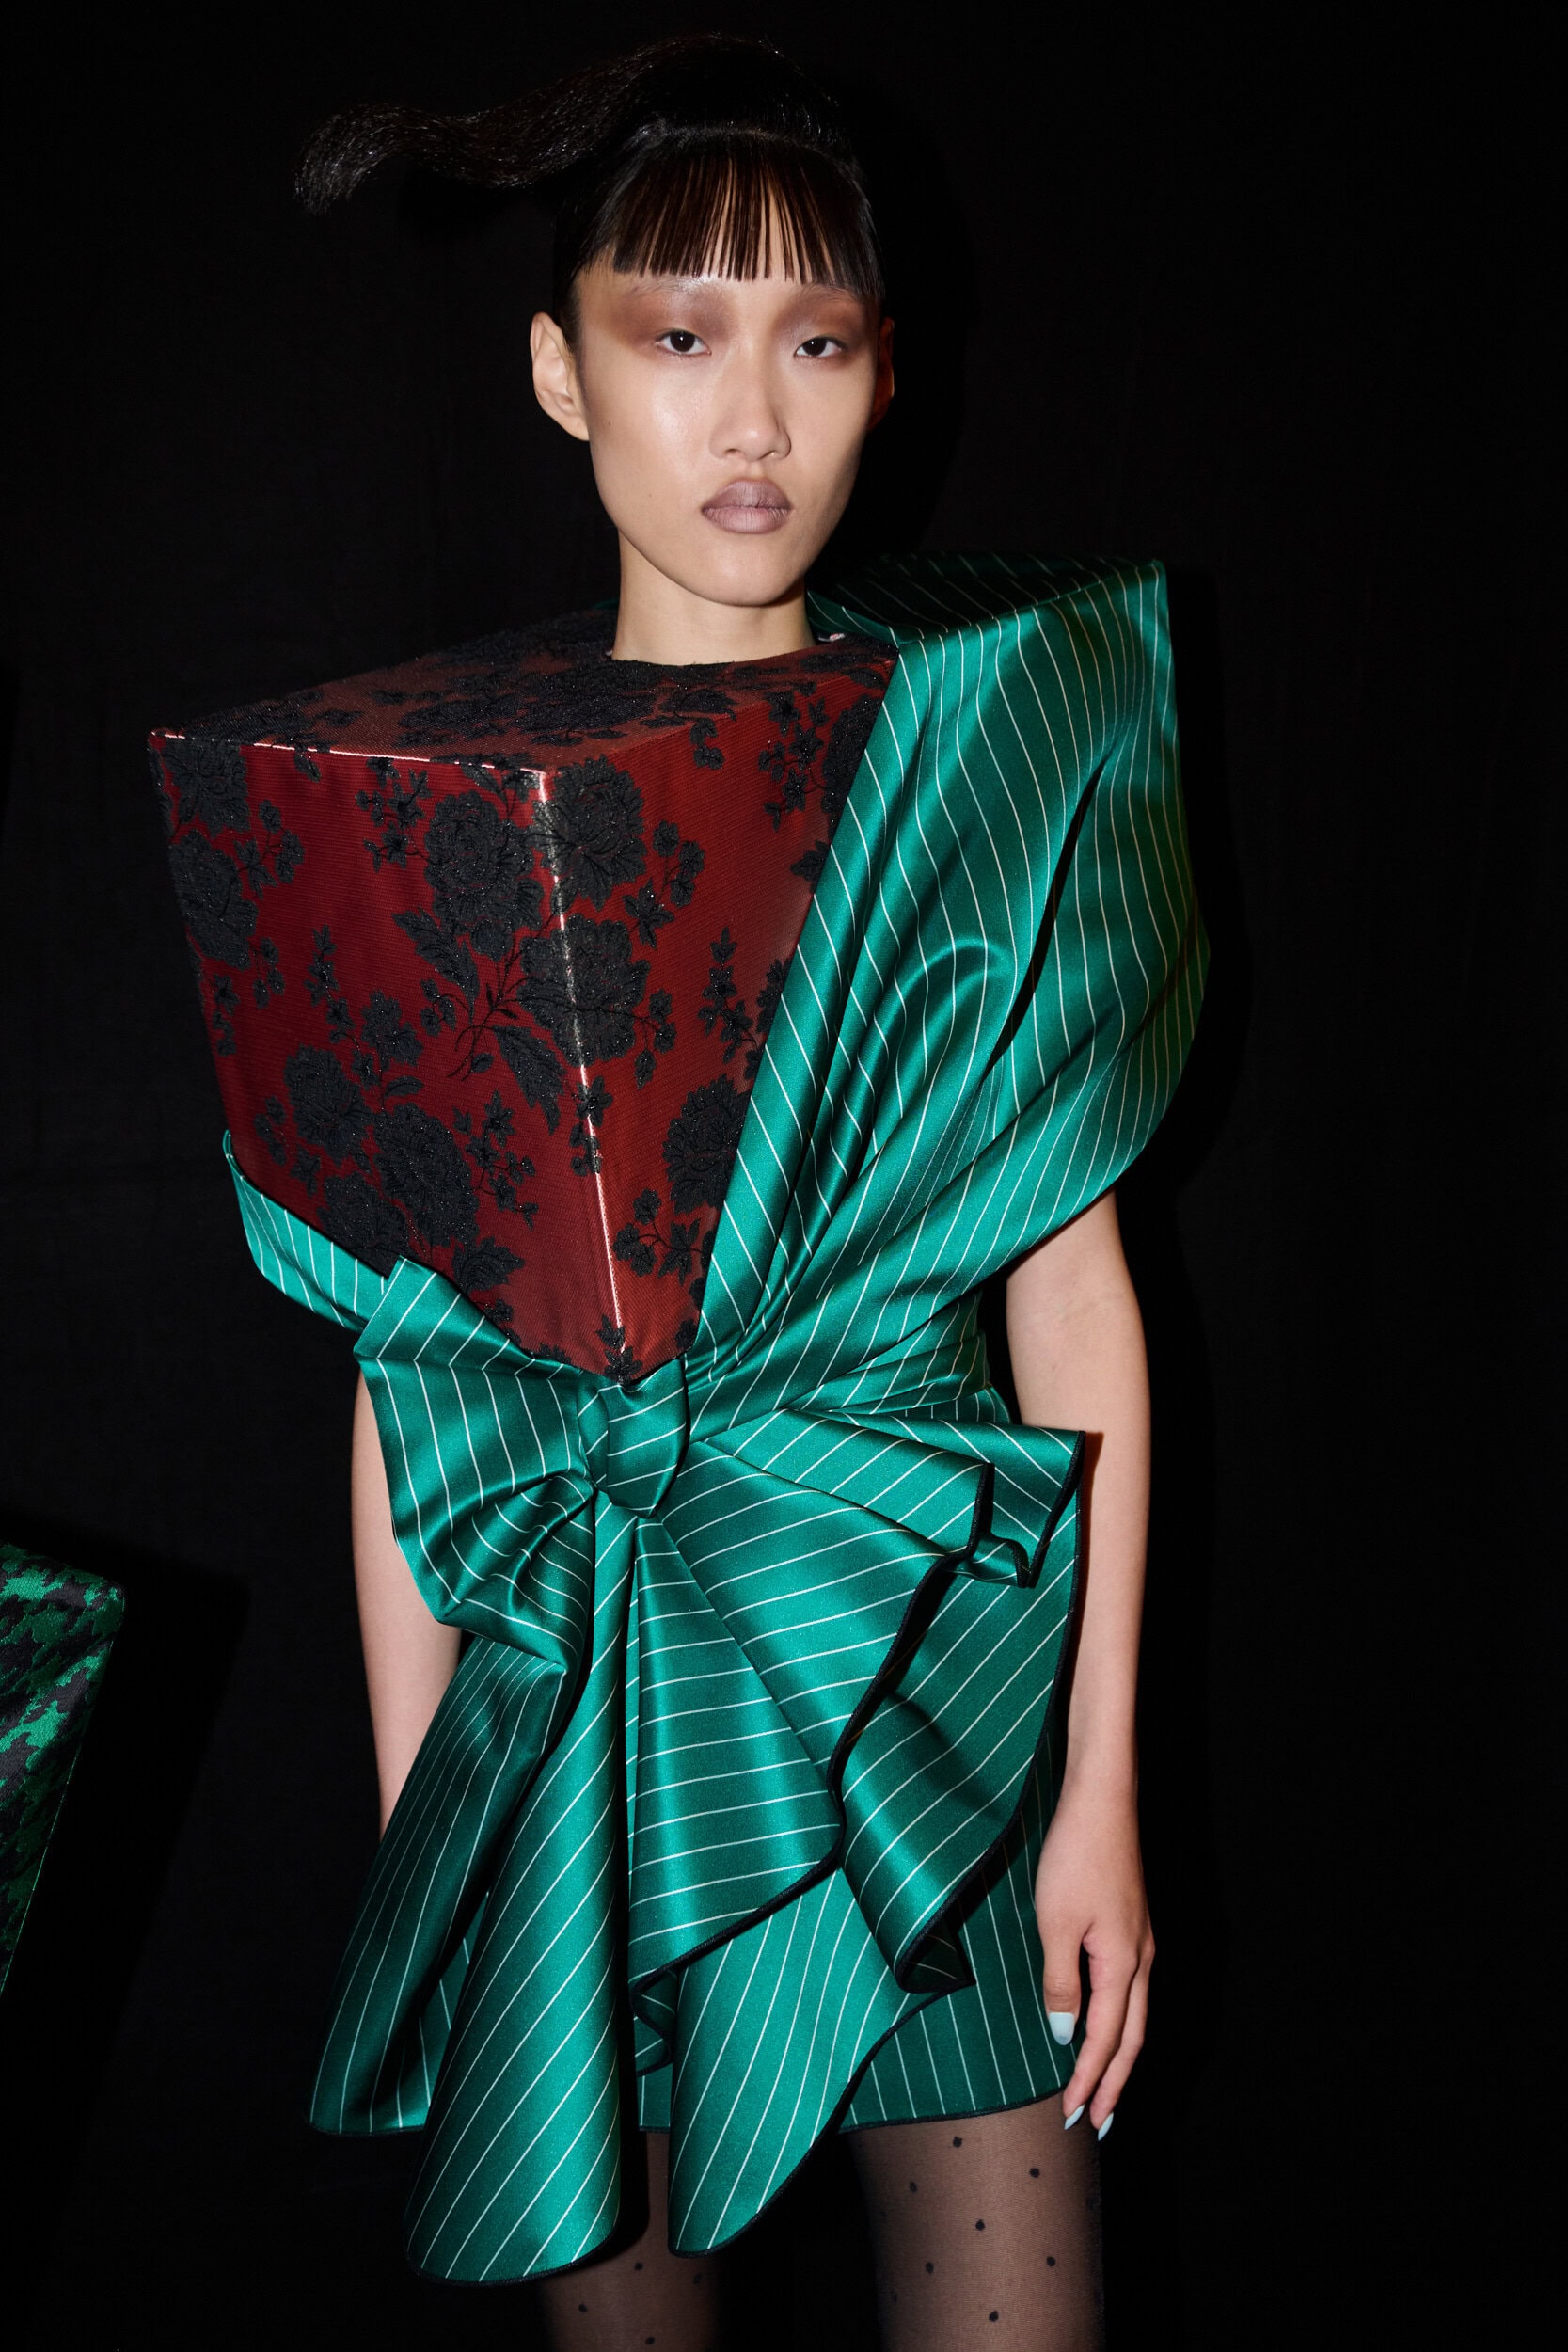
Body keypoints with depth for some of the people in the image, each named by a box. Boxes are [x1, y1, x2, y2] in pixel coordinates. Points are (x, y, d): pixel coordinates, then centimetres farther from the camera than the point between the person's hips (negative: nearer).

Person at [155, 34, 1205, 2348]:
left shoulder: (995, 742, -2)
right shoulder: (428, 795, 0)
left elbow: (1078, 1296, -1)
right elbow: (405, 1349, 2)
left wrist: (1107, 1785, -2)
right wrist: (411, 1814, 3)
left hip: (927, 1692, 0)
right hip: (567, 1698, 1)